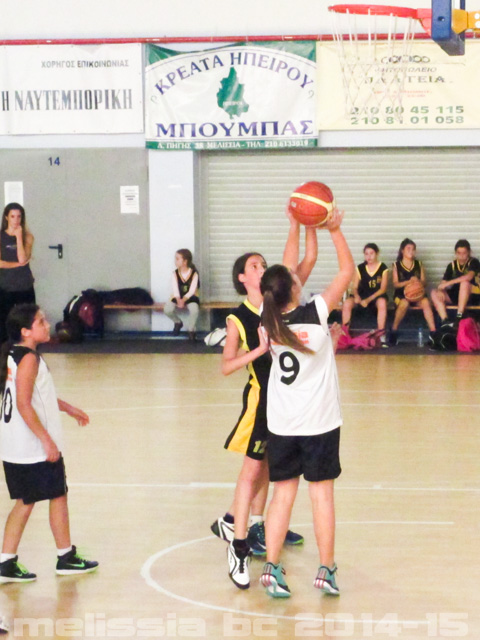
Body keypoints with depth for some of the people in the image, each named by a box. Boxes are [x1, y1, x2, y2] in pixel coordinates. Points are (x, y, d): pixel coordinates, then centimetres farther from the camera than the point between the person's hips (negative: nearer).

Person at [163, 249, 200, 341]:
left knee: (194, 309, -38)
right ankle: (178, 322, 9)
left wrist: (183, 300, -34)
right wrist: (178, 300, -33)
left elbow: (191, 291, -17)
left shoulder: (194, 274, -9)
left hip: (190, 298, -2)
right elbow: (175, 290, -12)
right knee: (167, 310, -28)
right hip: (178, 298, 3)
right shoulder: (175, 274, -2)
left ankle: (191, 330, -9)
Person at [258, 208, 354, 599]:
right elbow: (348, 271, -6)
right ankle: (327, 571, 12)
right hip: (320, 421, -3)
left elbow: (290, 269, 10)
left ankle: (272, 569, 4)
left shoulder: (270, 320, -4)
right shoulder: (315, 314, -16)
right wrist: (334, 230, 1)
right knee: (322, 493, 6)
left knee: (283, 493, 10)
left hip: (282, 424, 3)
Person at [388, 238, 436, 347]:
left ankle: (433, 332, -35)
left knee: (426, 302, -31)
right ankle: (394, 331, -20)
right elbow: (395, 284, -2)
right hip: (401, 294, -2)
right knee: (404, 303, -37)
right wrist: (409, 281, -19)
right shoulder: (396, 265, 7)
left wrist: (418, 281, -17)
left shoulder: (419, 264, 14)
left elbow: (424, 282, 8)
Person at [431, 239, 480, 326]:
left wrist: (448, 283, -28)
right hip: (455, 296, 5)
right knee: (435, 293, -17)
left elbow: (469, 277, -26)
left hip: (472, 295, -5)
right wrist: (440, 290, -24)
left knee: (465, 282, -34)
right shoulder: (452, 265, 8)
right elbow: (443, 283, 2)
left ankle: (459, 317, -38)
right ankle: (445, 322, -36)